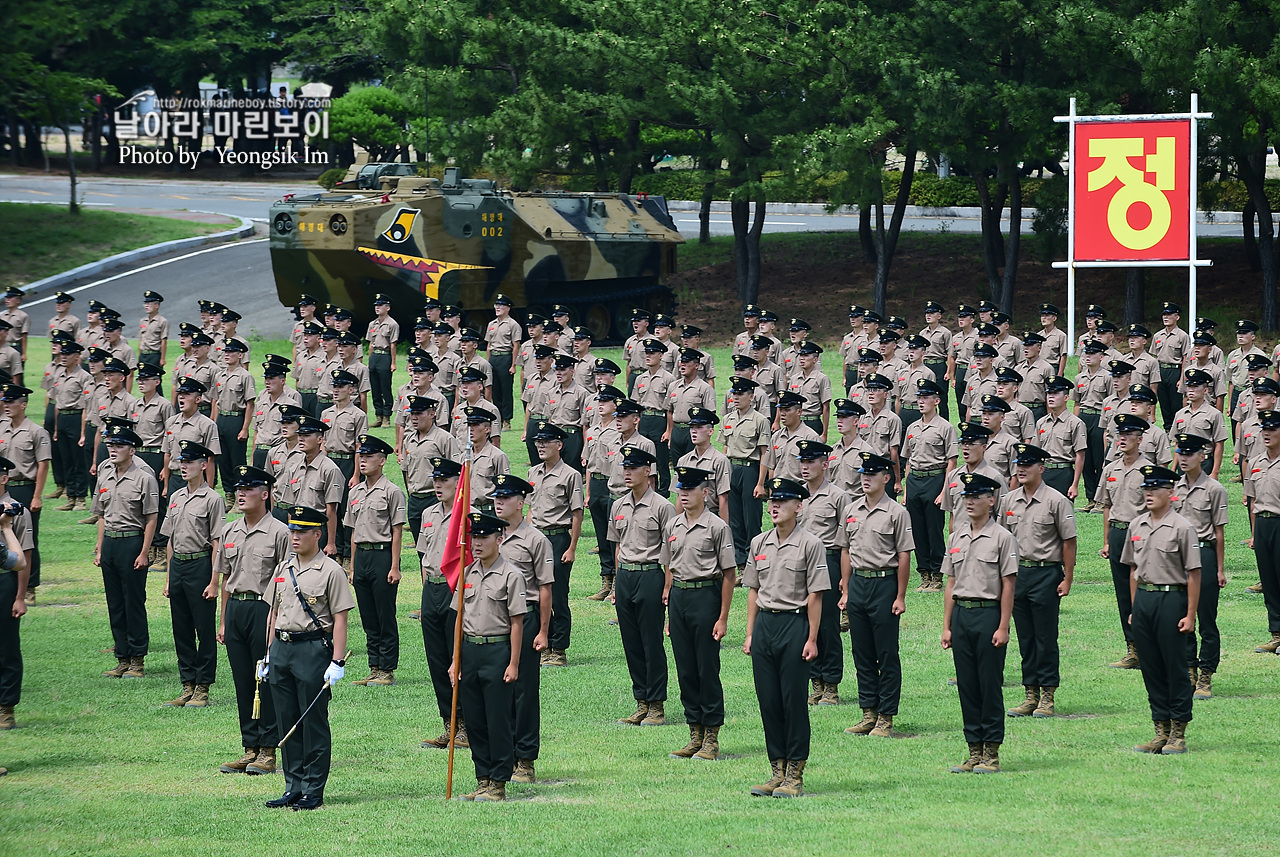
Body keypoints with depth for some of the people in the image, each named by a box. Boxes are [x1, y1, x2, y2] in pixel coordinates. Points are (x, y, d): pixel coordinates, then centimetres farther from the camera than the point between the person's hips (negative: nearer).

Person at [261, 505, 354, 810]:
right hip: (281, 648, 6)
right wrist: (269, 656, 16)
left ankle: (314, 791, 4)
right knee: (287, 722, 8)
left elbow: (340, 620, -8)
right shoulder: (283, 569, 14)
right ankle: (294, 787, 15)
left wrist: (337, 662, -14)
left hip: (314, 650, -6)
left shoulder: (331, 571, -6)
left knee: (314, 724, -2)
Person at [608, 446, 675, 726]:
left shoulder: (661, 507, -7)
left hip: (650, 575, -6)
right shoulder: (619, 506, 11)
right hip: (625, 577, 6)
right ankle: (641, 704, 15)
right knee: (631, 643, 8)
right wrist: (617, 585, 16)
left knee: (652, 643, -3)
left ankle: (656, 706, 3)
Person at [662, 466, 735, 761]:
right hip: (678, 597, 6)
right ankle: (695, 734, 16)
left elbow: (728, 575, -6)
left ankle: (712, 738, 5)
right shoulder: (672, 526, 10)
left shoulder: (717, 527, -7)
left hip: (705, 596, -6)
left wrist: (723, 618, -10)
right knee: (685, 669, 8)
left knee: (708, 669, -2)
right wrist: (669, 612, 13)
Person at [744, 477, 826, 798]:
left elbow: (814, 595, -7)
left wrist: (812, 639, -10)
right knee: (768, 700, 7)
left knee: (793, 700, -2)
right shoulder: (759, 543, 11)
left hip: (794, 624, -6)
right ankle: (778, 770, 15)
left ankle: (795, 775, 4)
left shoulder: (810, 545, -6)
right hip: (764, 624, 6)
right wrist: (750, 634, 11)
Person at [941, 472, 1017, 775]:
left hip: (988, 614, -6)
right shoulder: (956, 538, 12)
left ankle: (992, 753, 4)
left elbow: (1008, 585, -6)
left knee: (990, 685, -2)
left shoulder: (1002, 538, -4)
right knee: (967, 685, 7)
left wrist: (1003, 627, -12)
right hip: (961, 615, 6)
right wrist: (946, 626, 10)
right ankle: (974, 752, 13)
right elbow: (951, 584, 15)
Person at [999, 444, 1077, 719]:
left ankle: (1047, 696, 4)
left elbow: (1068, 541, -5)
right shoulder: (1009, 500, 9)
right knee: (1025, 638, 9)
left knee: (1046, 639, -2)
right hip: (1017, 573, 5)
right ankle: (1031, 694, 15)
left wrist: (1067, 579, -9)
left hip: (1046, 574, -5)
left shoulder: (1056, 501, -6)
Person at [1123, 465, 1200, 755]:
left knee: (1175, 668, -1)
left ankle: (1178, 734, 5)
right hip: (1143, 599, 6)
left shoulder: (1182, 527, -8)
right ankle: (1161, 730, 17)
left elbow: (1193, 574, -8)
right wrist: (1135, 608, 15)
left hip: (1171, 599, -6)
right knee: (1150, 667, 9)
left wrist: (1190, 615, -12)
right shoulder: (1137, 525, 10)